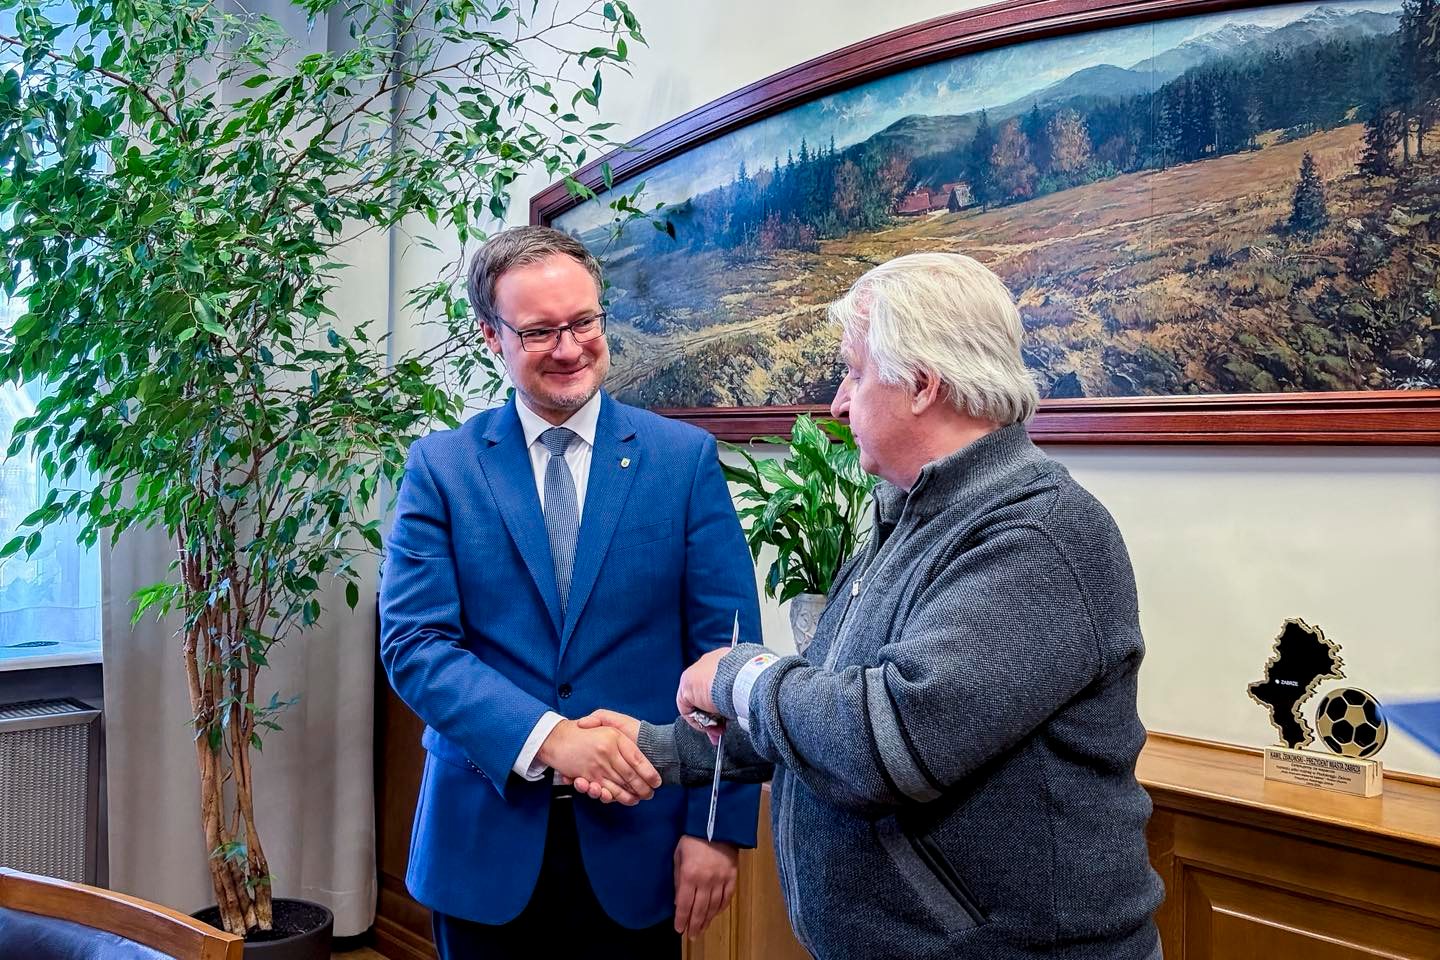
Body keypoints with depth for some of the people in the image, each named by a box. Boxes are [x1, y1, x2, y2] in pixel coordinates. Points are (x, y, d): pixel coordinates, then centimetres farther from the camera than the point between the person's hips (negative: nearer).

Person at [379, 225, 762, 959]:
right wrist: (549, 737, -21)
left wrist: (718, 825, -9)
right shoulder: (441, 466, -1)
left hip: (638, 832, 0)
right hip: (485, 836, 1)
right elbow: (414, 642, -8)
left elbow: (726, 650, -4)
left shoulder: (685, 458, -2)